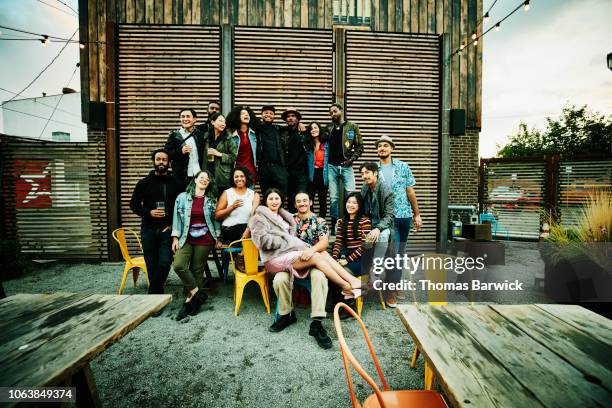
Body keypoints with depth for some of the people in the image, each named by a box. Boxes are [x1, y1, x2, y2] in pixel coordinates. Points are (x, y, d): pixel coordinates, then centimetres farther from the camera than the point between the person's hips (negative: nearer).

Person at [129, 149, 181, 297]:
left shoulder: (175, 183, 2)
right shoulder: (144, 183, 5)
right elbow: (134, 205, 9)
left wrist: (173, 224, -6)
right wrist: (149, 212, -10)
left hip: (167, 230, -1)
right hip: (148, 230, 2)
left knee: (165, 262, -8)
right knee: (151, 264, 8)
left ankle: (154, 292, 14)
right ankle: (158, 292, 25)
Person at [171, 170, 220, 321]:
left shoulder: (212, 200, 6)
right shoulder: (182, 197, 4)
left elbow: (215, 219, 10)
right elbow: (177, 218, 5)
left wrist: (217, 237, 7)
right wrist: (175, 237, 0)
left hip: (204, 240, 0)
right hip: (186, 238, 1)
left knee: (197, 270, 3)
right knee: (178, 265, -18)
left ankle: (189, 301, 19)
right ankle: (197, 293, -1)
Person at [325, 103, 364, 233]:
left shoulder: (352, 126, 5)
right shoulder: (328, 128, 12)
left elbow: (360, 146, 3)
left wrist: (351, 159, -8)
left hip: (346, 166, -2)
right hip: (332, 166, 2)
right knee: (333, 197, 6)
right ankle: (334, 224, 16)